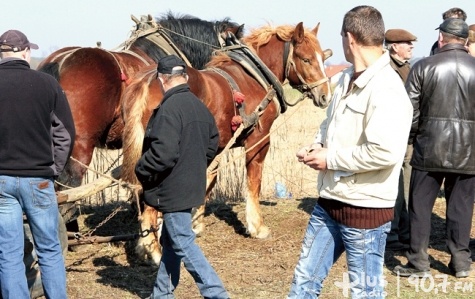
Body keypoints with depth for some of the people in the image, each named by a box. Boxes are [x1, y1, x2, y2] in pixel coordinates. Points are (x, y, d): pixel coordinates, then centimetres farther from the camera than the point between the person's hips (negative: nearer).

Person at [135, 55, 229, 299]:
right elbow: (213, 143, 17)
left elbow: (163, 154, -28)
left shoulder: (168, 109, -22)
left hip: (173, 190, -9)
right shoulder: (200, 106, 7)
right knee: (170, 241, 19)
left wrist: (141, 170, -11)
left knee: (183, 244, -2)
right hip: (192, 185, 9)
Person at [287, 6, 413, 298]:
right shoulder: (347, 79, 8)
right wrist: (317, 146, 1)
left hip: (365, 208, -9)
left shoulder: (386, 90, -20)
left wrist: (330, 159, -20)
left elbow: (386, 151, -31)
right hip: (329, 202, 9)